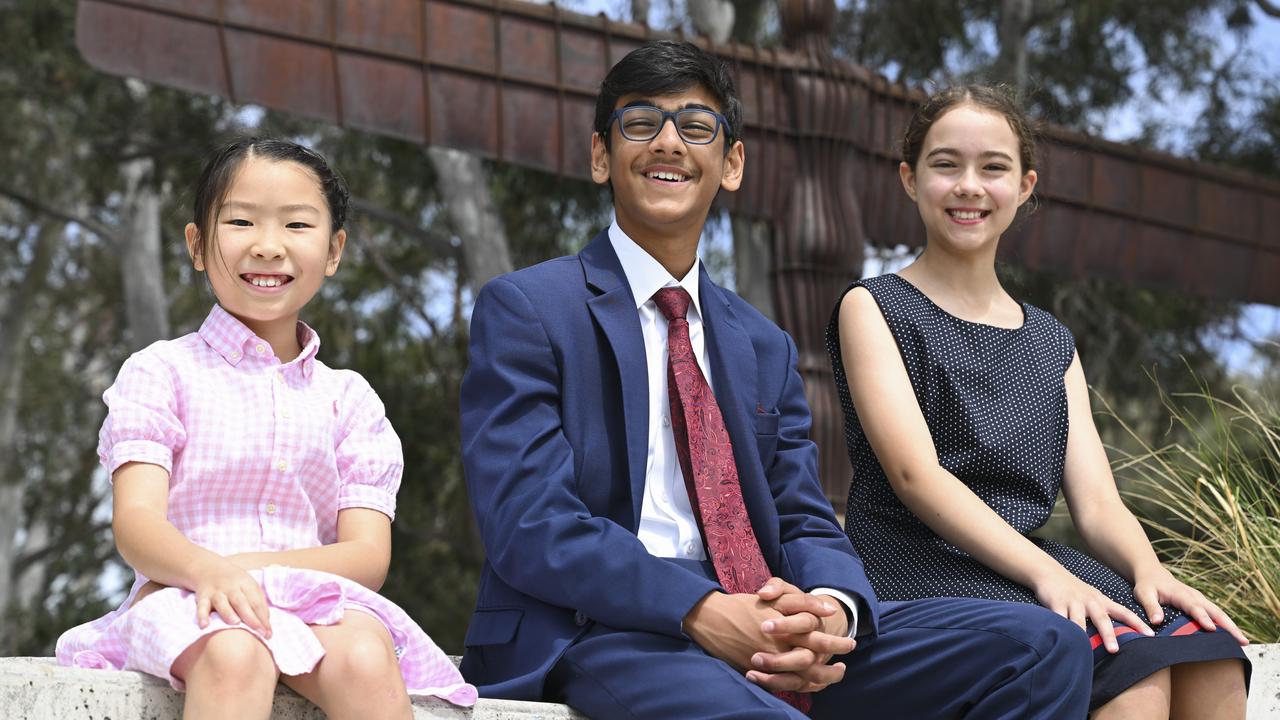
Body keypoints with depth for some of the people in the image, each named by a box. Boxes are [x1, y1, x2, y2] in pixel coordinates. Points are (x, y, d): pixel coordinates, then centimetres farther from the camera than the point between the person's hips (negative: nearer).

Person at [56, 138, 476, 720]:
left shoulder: (349, 399, 17)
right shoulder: (162, 372, 10)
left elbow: (368, 555, 6)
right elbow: (136, 522, -5)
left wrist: (254, 565, -14)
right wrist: (209, 569, -29)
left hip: (313, 604, 2)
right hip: (185, 599, -2)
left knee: (366, 659, -33)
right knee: (235, 656, -38)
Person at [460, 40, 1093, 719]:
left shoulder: (766, 348, 22)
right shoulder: (522, 309, 3)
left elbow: (804, 523, 15)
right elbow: (531, 526, -9)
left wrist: (832, 609, -11)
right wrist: (703, 612, -22)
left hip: (774, 629, 7)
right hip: (590, 635, -7)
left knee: (1043, 644, -12)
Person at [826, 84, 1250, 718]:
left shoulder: (1052, 345, 22)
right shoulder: (872, 308, 6)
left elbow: (1096, 501, 10)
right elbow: (915, 474, -9)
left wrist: (1148, 571, -14)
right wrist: (1046, 573, -23)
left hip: (1029, 565, 5)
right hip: (919, 568, -5)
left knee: (1209, 651, -26)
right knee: (1136, 665, -32)